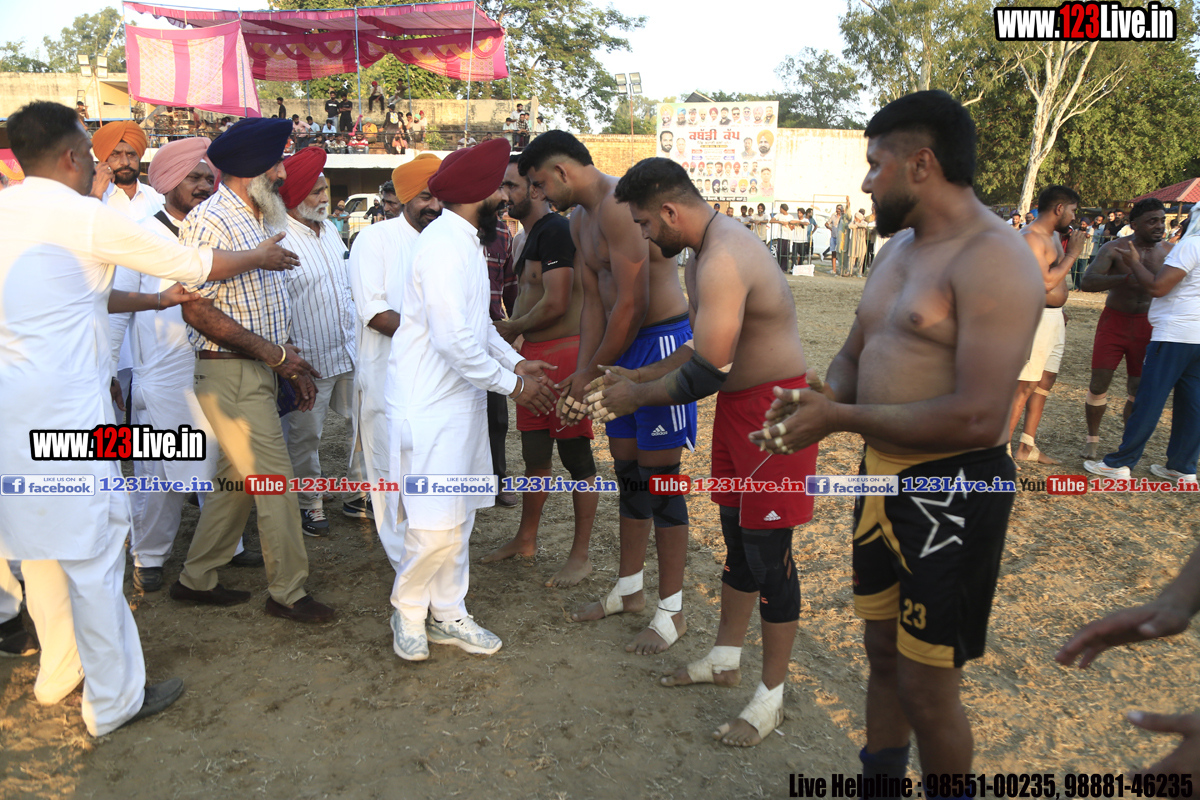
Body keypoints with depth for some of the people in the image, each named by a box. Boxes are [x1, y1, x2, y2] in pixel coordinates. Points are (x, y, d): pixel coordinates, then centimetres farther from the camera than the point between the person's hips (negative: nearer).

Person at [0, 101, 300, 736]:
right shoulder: (87, 217, -10)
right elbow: (196, 264, -2)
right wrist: (260, 256, 14)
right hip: (65, 410, -8)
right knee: (92, 547, 2)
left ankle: (59, 670, 37)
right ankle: (113, 699, 14)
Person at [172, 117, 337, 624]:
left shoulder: (259, 221, 15)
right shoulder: (210, 221, -14)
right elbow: (198, 310, -19)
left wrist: (291, 363, 11)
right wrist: (275, 354, -18)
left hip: (258, 369, 9)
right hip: (230, 371, -9)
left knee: (239, 479, 15)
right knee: (274, 480, -3)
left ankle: (196, 580, 29)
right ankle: (287, 592, 11)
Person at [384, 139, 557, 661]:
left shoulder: (467, 244, 14)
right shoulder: (442, 246, -19)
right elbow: (454, 338, -24)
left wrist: (515, 362, 9)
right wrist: (512, 384, -15)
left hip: (461, 401, 10)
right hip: (428, 406, -10)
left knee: (457, 517, 14)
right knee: (435, 525, -8)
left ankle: (447, 614, 27)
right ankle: (407, 610, 17)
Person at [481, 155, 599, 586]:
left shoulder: (554, 230, -13)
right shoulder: (531, 236, 19)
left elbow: (555, 304, -20)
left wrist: (513, 328, -5)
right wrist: (508, 331, 9)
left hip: (563, 353, -10)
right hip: (533, 355, 10)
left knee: (575, 454, 0)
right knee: (534, 453, 17)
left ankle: (580, 555, 11)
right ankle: (526, 539, 31)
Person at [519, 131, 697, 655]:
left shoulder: (619, 206, -19)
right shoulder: (580, 221, 14)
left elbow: (632, 305, -23)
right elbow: (594, 302, 12)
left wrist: (593, 372, -12)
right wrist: (581, 374, 3)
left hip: (661, 342, -10)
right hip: (625, 348, 10)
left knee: (659, 477, -3)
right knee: (628, 470, 16)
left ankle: (671, 613, 11)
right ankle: (629, 589, 32)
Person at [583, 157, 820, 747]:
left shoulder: (723, 263, -25)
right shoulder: (710, 250, 10)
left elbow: (706, 373, -26)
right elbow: (703, 350, 17)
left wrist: (637, 397, -10)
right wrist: (635, 377, 12)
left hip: (773, 410, -10)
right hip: (739, 405, 10)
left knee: (768, 552, 0)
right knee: (737, 538, 19)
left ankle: (772, 695, 17)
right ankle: (725, 658, 36)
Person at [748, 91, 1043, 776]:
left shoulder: (994, 260, -19)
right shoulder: (899, 246, 10)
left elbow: (978, 419, -27)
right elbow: (855, 352, 18)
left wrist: (840, 417, -20)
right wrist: (820, 404, -5)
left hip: (950, 494, -8)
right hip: (883, 479, 9)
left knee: (926, 688, 4)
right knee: (883, 649, 22)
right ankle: (881, 778, 43)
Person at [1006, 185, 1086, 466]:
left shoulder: (1054, 235, 15)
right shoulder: (1031, 237, -16)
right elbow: (1044, 283, -25)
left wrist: (1060, 308, 17)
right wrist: (1072, 254, -15)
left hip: (1054, 317, 10)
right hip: (1036, 317, -10)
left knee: (1045, 381, 14)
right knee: (1024, 386, -8)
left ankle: (1027, 447, 22)